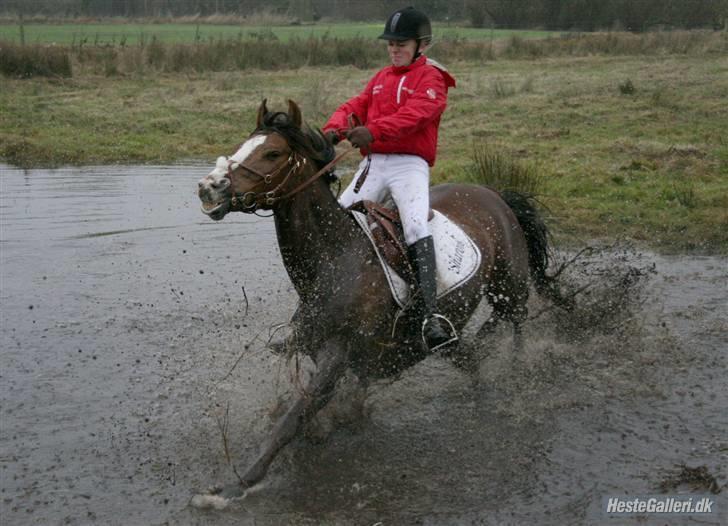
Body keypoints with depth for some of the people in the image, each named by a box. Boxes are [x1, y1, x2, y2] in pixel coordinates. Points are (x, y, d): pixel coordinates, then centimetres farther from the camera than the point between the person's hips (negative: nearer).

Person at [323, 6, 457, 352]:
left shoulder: (430, 78, 2)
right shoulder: (381, 79, 24)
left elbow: (415, 114, -18)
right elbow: (356, 106, 14)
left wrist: (374, 131, -32)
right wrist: (335, 128, -10)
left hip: (410, 164, -7)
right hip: (373, 163, 7)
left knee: (416, 225, -28)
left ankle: (429, 316, -34)